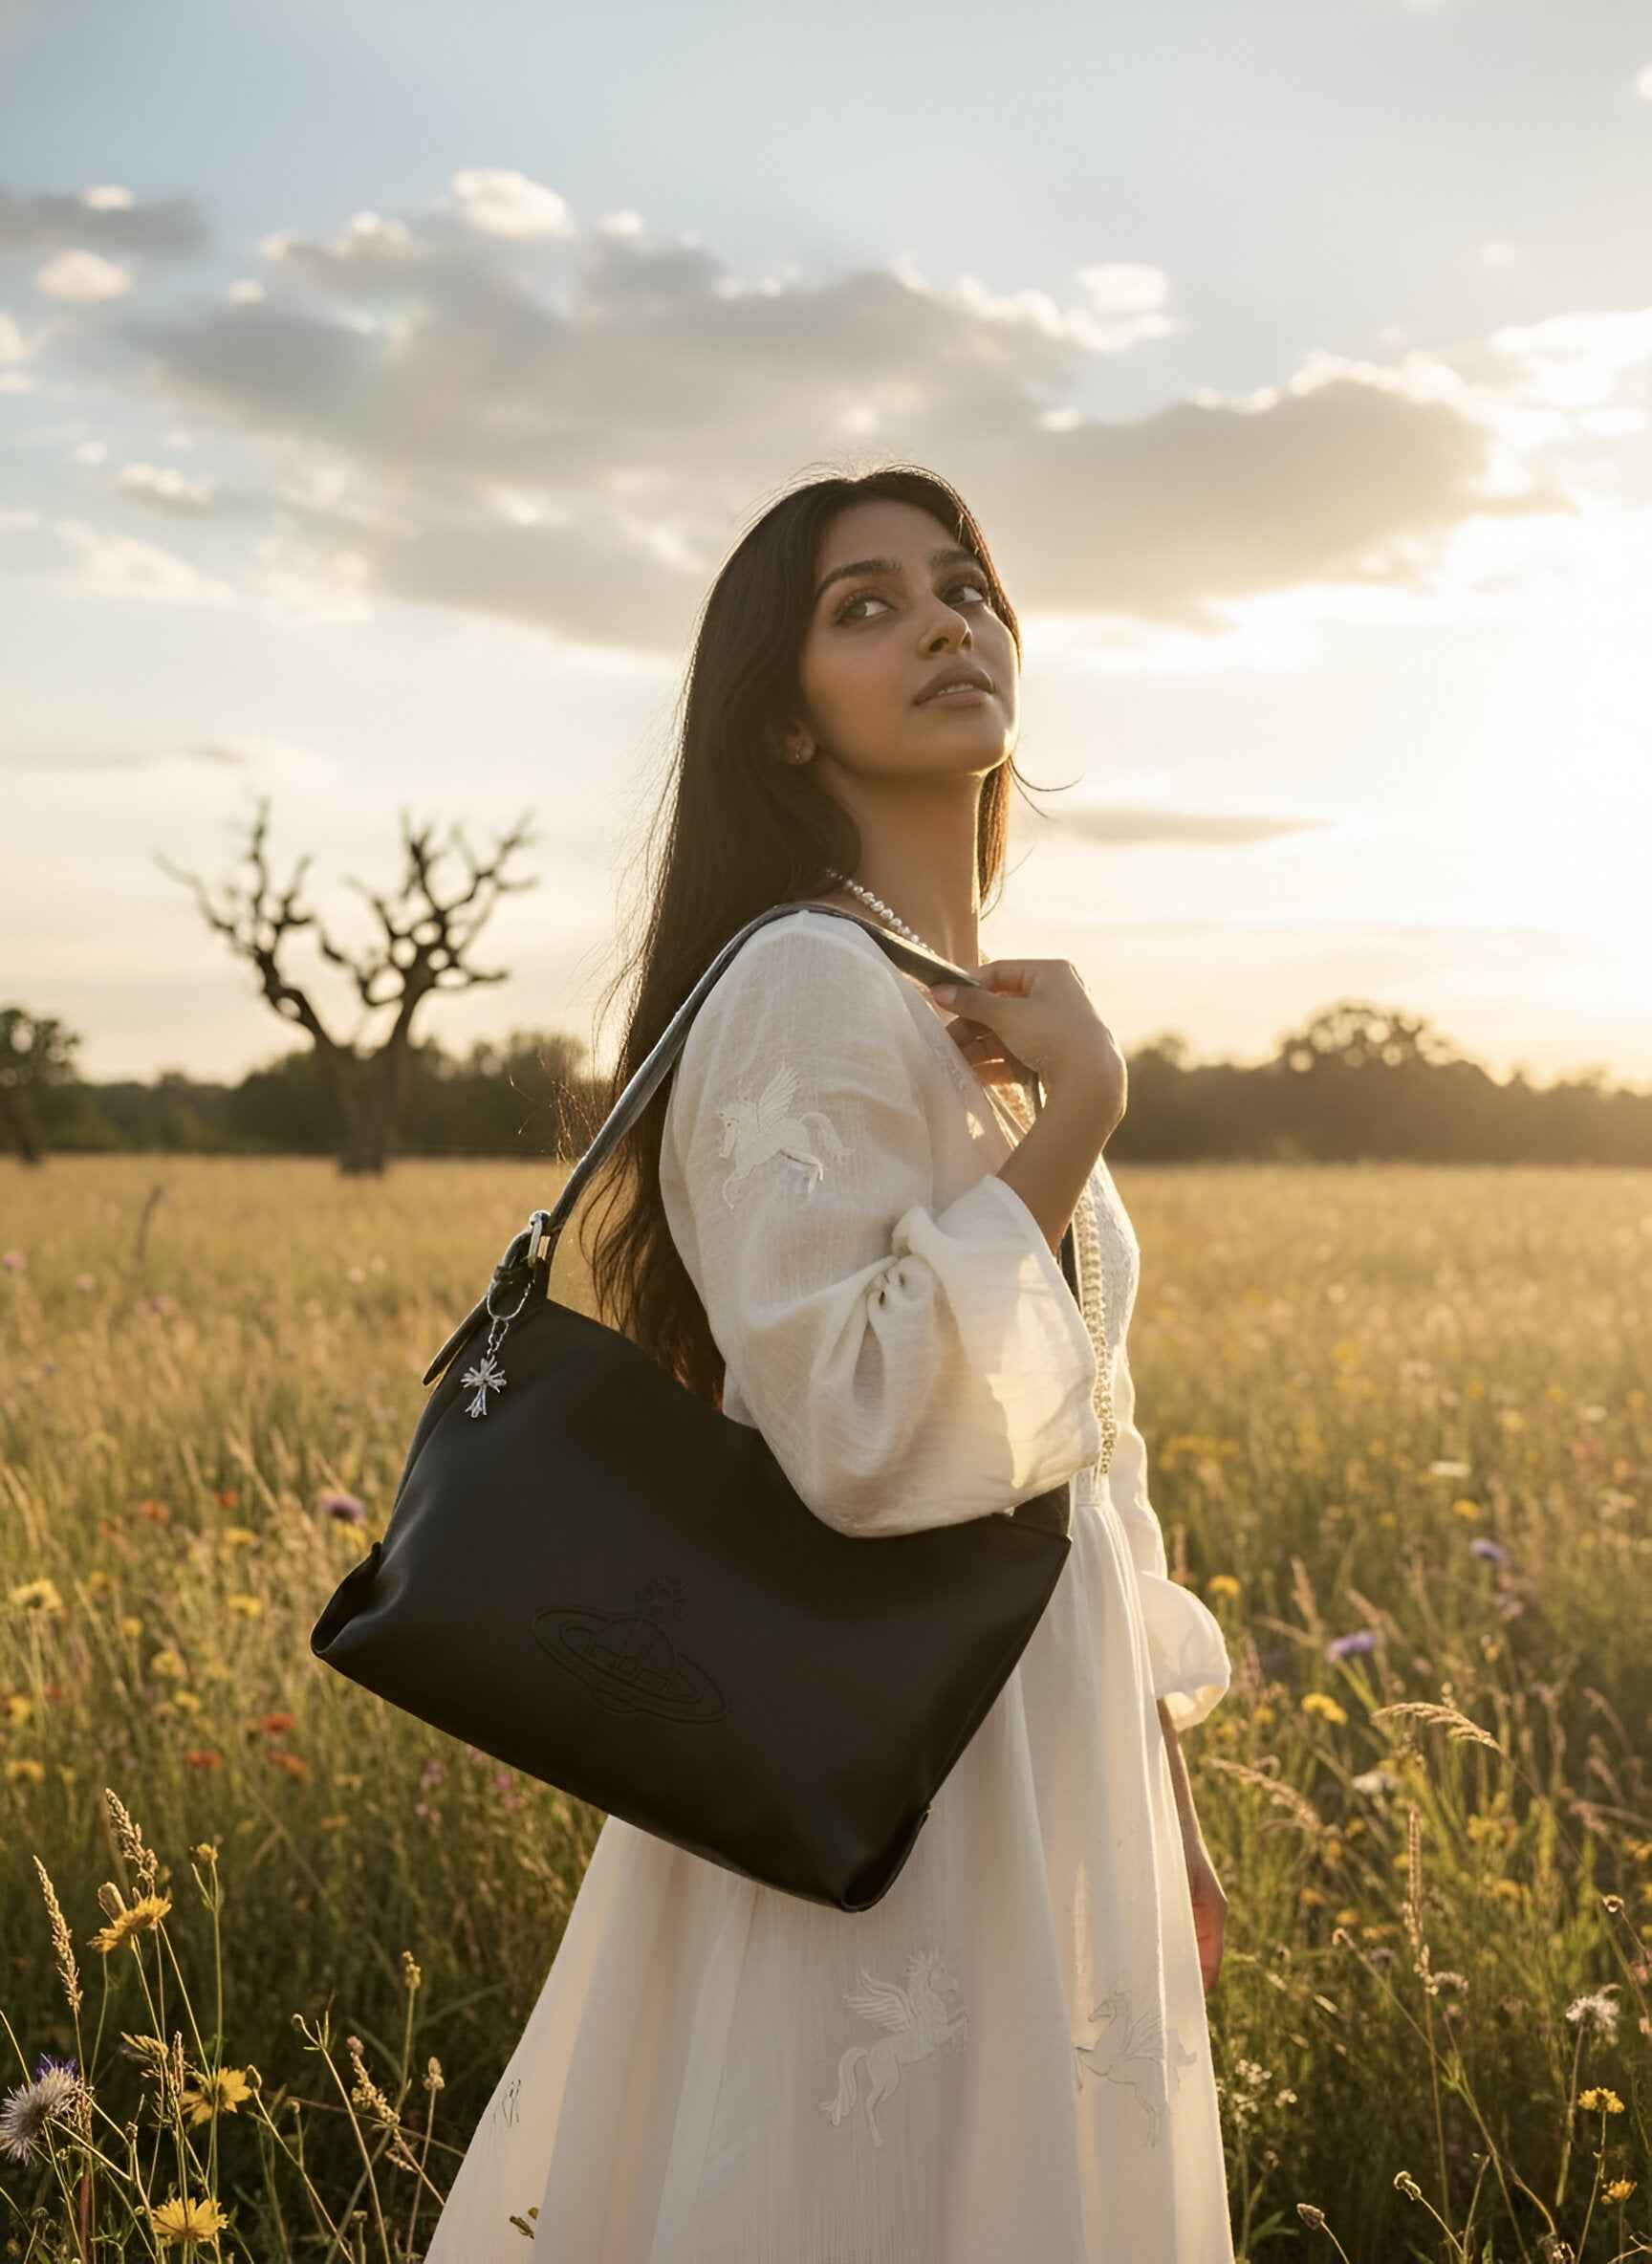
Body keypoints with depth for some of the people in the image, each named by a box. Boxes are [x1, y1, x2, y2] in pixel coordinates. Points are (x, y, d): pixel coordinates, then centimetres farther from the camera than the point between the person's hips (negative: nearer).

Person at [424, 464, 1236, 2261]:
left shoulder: (989, 1018, 12)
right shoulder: (809, 987, -15)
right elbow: (865, 1433, -27)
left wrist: (1164, 1803, 17)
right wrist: (1078, 1112, -20)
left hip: (1046, 1750, 9)